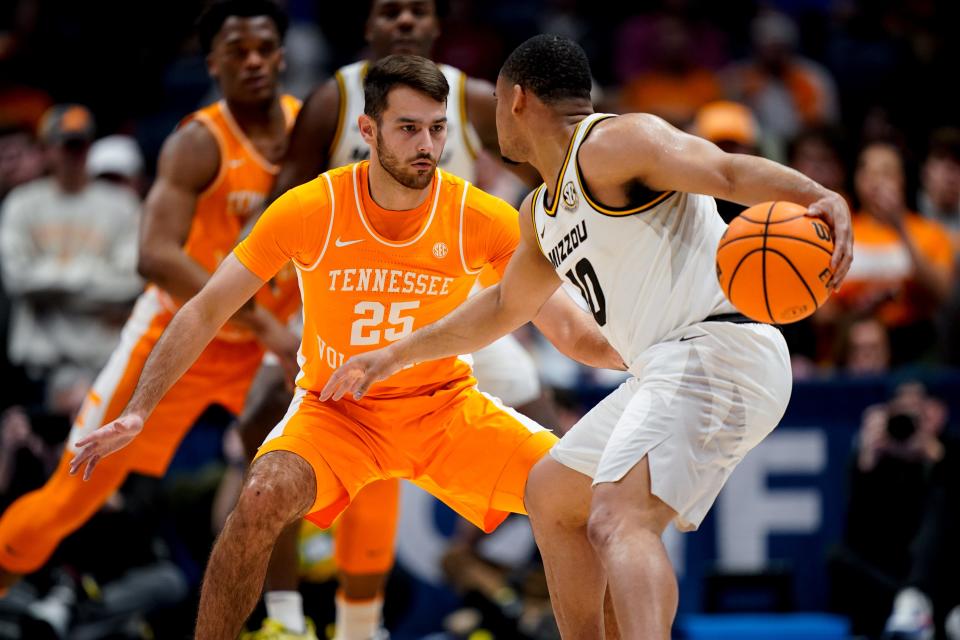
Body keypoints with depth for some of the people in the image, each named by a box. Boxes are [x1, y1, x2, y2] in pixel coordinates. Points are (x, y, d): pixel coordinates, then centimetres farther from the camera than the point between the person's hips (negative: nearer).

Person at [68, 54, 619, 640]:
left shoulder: (484, 219, -12)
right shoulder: (310, 210, -15)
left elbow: (572, 330, -9)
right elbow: (206, 312, -8)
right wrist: (138, 411, -16)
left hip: (445, 405, 2)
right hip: (335, 409, -2)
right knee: (264, 498, -32)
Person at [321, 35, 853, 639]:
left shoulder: (612, 144, -8)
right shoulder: (543, 212, 23)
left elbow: (731, 172, -22)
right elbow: (506, 305, 40)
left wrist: (821, 198, -41)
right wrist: (396, 356, 47)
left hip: (718, 354, -11)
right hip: (674, 368, 11)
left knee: (617, 521, -30)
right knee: (551, 493, 26)